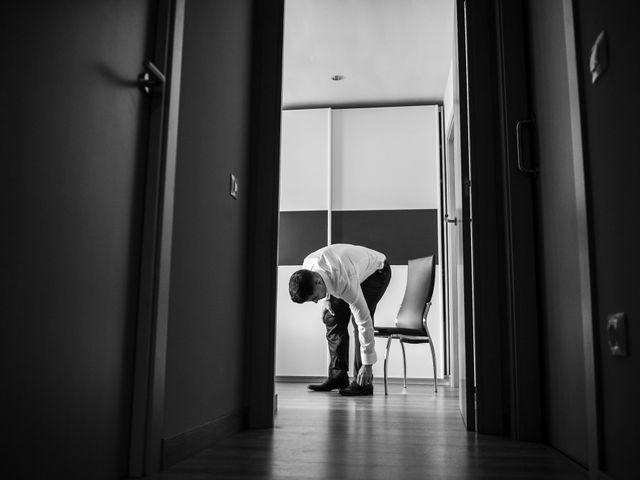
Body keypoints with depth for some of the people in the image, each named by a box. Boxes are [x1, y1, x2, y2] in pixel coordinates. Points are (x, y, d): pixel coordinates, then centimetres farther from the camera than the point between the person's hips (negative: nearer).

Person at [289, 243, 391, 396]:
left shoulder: (345, 282, -44)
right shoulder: (307, 266, -24)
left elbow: (364, 322, -38)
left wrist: (367, 364, -33)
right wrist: (326, 300, -11)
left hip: (377, 271, -7)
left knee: (359, 320, -23)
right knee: (332, 319, -3)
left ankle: (362, 382, -16)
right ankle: (337, 377, 5)